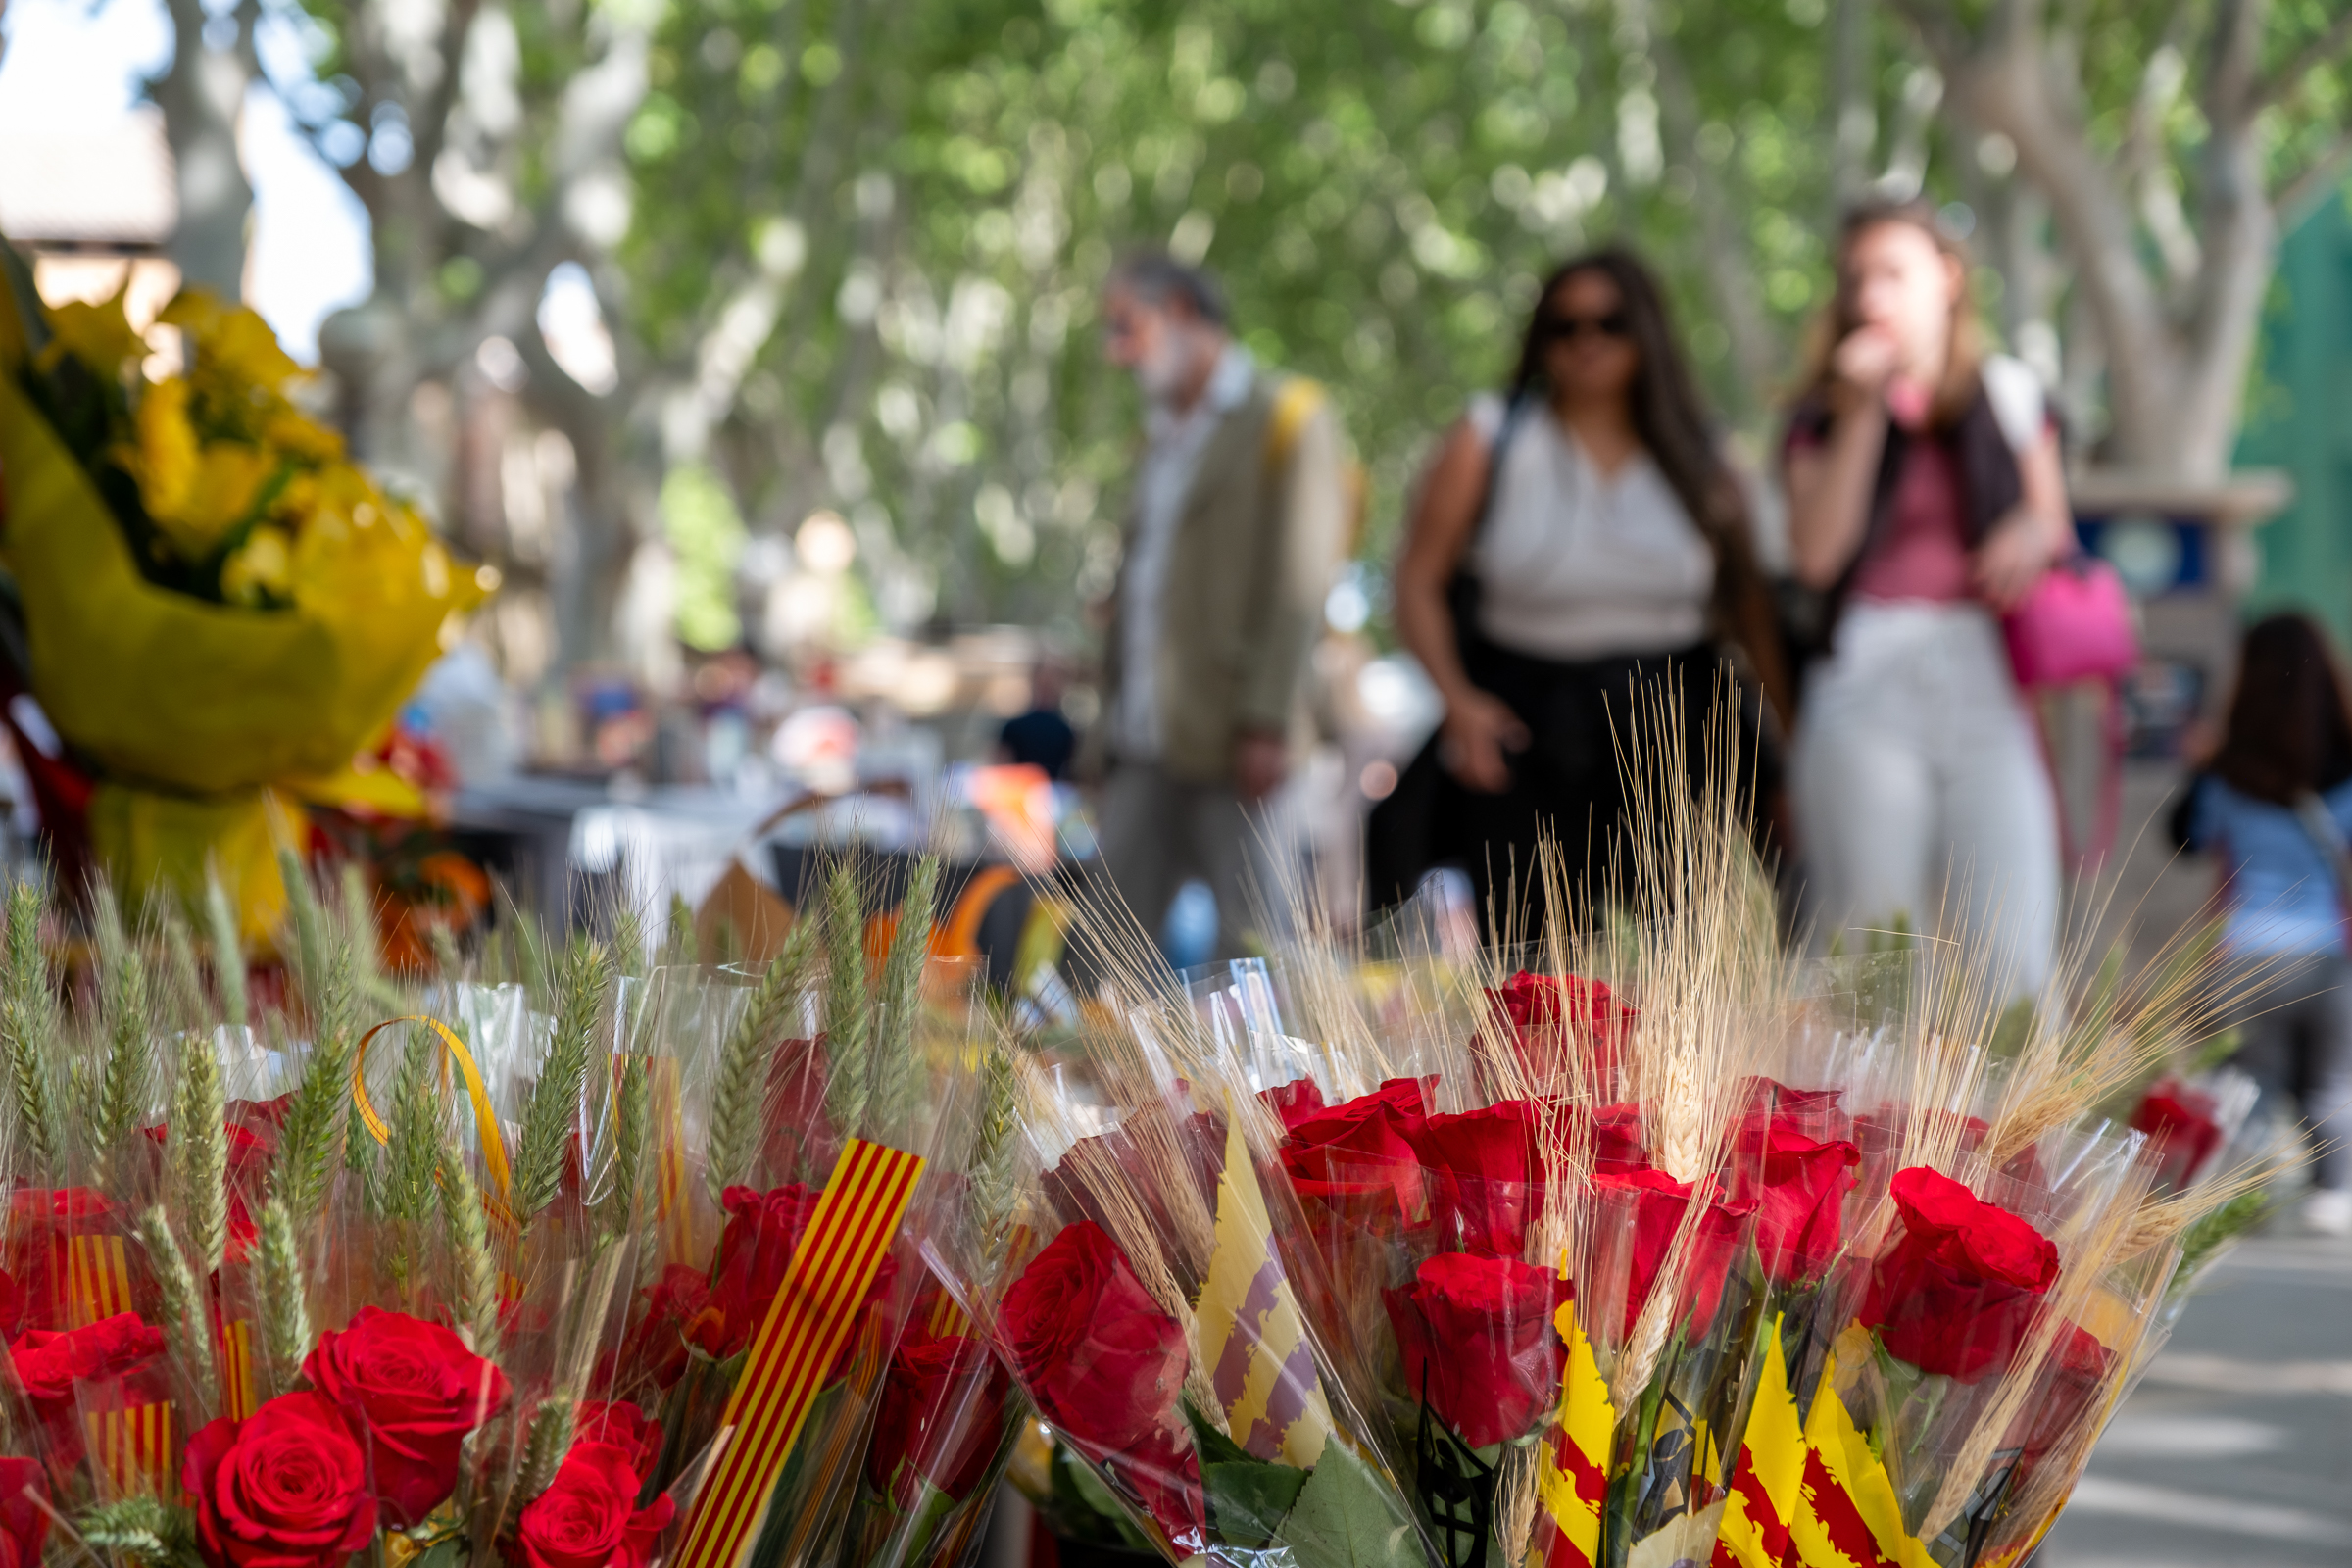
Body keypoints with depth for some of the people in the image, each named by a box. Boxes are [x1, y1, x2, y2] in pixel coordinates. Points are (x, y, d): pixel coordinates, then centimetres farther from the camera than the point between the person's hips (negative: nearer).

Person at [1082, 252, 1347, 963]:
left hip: (1228, 742, -7)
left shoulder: (1285, 418, -1)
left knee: (1247, 944, -7)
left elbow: (1298, 583, -10)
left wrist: (1265, 722, -18)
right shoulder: (1164, 435, 24)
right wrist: (1111, 719, 15)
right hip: (1143, 745, 7)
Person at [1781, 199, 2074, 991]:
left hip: (1989, 684, 1)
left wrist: (2036, 534, -2)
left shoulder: (2011, 395, 14)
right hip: (1868, 693, -1)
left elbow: (2051, 524, 22)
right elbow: (1817, 553, -5)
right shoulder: (1826, 414, 10)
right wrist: (1863, 414, -5)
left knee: (2012, 958, -11)